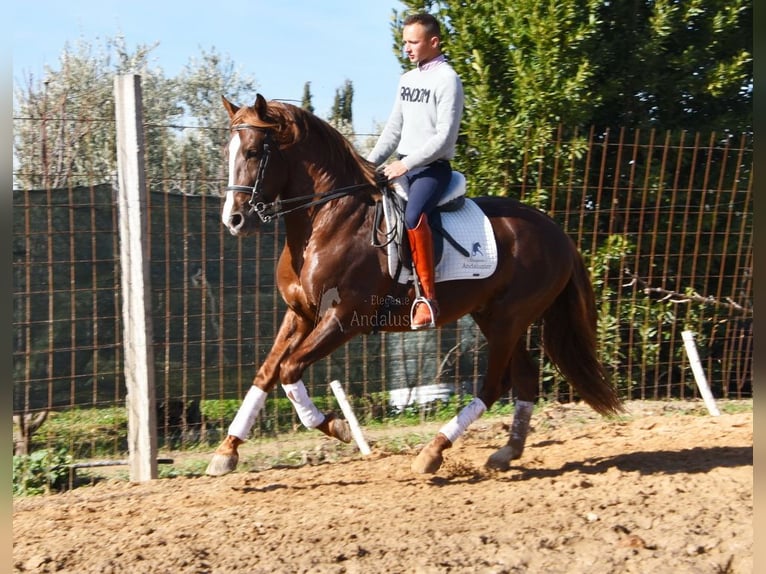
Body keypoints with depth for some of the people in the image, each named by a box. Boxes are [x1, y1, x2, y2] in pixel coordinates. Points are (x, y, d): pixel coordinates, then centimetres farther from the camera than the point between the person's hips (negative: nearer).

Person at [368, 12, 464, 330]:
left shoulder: (447, 80, -10)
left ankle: (428, 297, -32)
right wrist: (369, 164, 9)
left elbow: (444, 137, -17)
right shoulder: (406, 80, 15)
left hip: (432, 167, -9)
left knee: (412, 215, -35)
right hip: (402, 165, 9)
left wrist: (406, 164, -20)